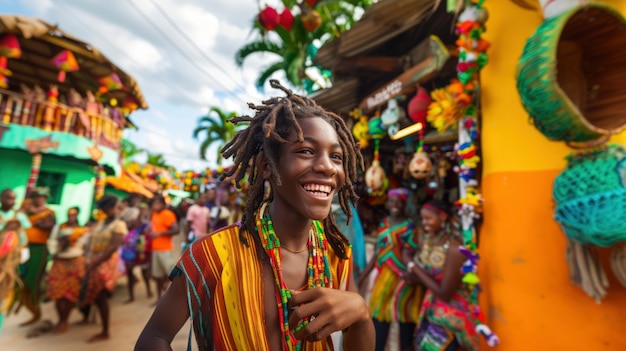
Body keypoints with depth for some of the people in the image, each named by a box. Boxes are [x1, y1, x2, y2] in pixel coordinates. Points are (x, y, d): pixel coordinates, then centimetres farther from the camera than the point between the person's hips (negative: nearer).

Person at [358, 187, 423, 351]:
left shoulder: (411, 226, -6)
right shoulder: (383, 224, 8)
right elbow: (377, 253, 10)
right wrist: (361, 278, 11)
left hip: (404, 278, -4)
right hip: (385, 277, 4)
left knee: (405, 316, 8)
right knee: (379, 315, 9)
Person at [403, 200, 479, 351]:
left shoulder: (454, 248, -26)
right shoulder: (426, 238, -5)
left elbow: (444, 293, -23)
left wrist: (414, 267, -19)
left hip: (449, 312, -6)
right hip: (431, 306, 6)